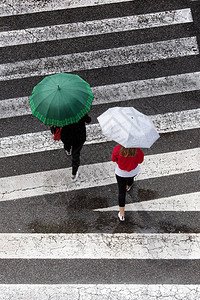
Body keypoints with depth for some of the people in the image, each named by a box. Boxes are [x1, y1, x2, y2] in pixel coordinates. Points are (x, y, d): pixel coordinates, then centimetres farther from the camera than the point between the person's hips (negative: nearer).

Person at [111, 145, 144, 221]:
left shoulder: (118, 149, -33)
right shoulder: (137, 151, -33)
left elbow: (113, 159, -13)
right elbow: (140, 161, -12)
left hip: (121, 173, -1)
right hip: (133, 172, 1)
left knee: (121, 192, 14)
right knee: (130, 178, 39)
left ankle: (121, 214, 23)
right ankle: (128, 186, 77)